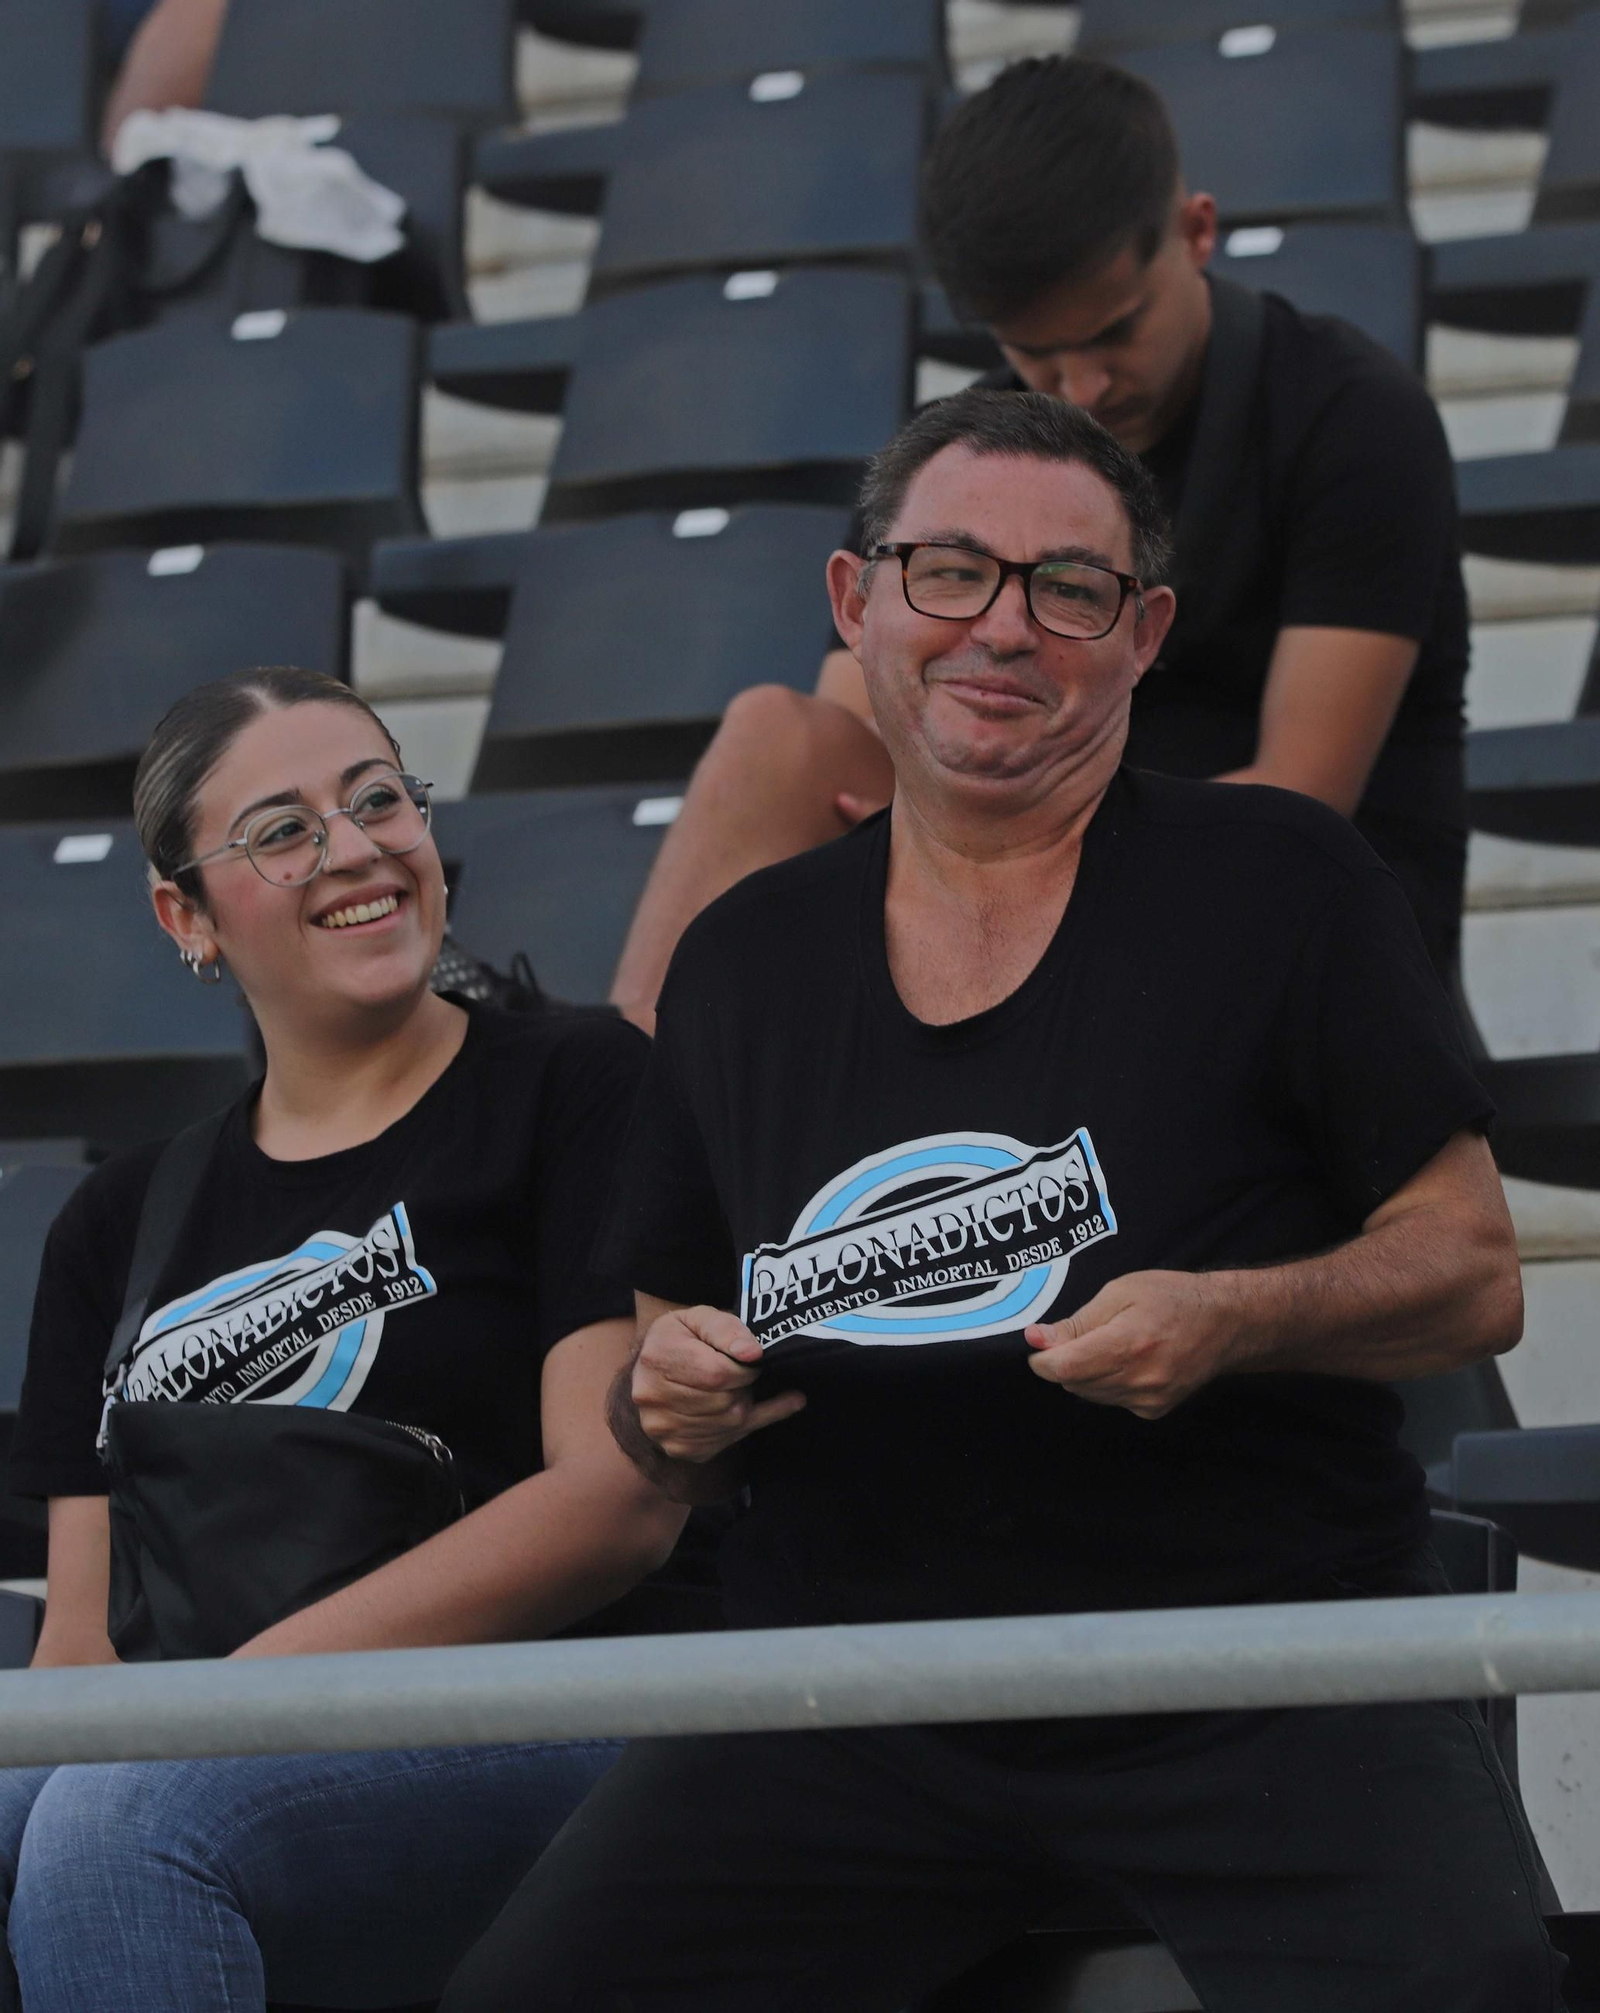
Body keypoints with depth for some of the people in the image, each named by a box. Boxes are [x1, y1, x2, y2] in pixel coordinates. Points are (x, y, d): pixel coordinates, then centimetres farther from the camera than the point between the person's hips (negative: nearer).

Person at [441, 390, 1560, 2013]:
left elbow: (1475, 1276, 3)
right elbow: (667, 1360, 22)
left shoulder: (1279, 887, 5)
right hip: (848, 1688, 3)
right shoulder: (745, 961, 15)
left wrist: (1233, 1319, -15)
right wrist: (670, 1407, -1)